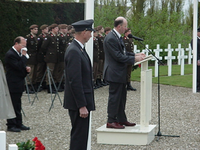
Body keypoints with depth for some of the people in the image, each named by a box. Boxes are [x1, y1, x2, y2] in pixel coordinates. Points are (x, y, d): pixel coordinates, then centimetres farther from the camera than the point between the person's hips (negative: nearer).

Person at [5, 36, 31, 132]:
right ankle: (11, 125, 4)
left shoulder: (18, 53, 13)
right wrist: (24, 56, -20)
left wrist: (26, 69, 3)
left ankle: (18, 124, 21)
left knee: (17, 105, 14)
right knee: (13, 105, -3)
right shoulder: (10, 54, -18)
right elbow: (18, 67, -26)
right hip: (13, 84, -10)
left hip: (18, 84, 10)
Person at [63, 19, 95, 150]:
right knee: (79, 136, -5)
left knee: (81, 135, 16)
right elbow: (75, 81, -23)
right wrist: (82, 106, -22)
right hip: (78, 104, -10)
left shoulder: (79, 49, 13)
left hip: (82, 101, 10)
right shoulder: (74, 52, -19)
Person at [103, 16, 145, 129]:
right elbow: (118, 56, -22)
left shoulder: (118, 37, 13)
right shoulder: (111, 38, -20)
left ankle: (122, 119, 25)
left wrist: (136, 55, 9)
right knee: (114, 97, -4)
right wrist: (134, 59, -19)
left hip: (120, 73, 11)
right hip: (115, 73, -10)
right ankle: (111, 121, 3)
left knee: (121, 97, 16)